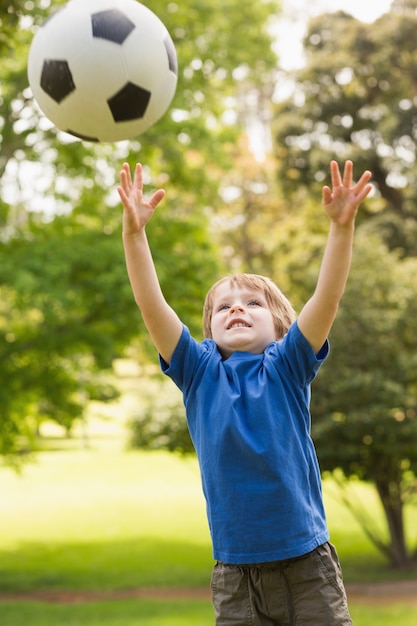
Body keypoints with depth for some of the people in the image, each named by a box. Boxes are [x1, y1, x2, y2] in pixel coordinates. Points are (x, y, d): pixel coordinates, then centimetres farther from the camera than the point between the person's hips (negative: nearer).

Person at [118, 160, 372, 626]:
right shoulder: (199, 373, 3)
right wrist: (133, 231, -20)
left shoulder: (287, 368, 0)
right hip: (235, 575, 1)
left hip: (308, 566, -1)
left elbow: (327, 298, -14)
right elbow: (152, 307, -8)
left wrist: (342, 225, -27)